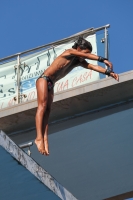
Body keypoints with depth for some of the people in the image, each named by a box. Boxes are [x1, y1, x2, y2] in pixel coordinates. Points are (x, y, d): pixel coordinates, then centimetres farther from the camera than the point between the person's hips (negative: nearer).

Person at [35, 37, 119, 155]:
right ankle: (39, 138, -34)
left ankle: (45, 140, -18)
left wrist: (109, 72, -14)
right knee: (42, 106, -21)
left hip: (51, 84, 9)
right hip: (44, 79, -9)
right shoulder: (69, 52, -11)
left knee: (47, 110, -5)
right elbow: (87, 56, -24)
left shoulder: (79, 62, 11)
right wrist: (103, 60, -31)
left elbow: (92, 66, -1)